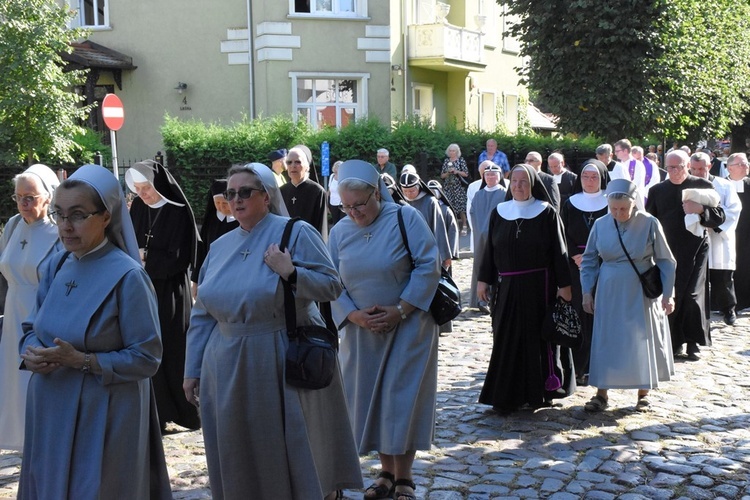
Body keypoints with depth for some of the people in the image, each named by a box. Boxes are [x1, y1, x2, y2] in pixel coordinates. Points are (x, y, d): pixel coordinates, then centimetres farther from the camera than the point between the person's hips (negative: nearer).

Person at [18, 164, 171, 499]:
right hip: (51, 409, 6)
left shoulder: (127, 276, -17)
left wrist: (82, 360, -23)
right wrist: (31, 353, -10)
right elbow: (33, 327, 12)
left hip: (102, 415, -6)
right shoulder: (56, 265, 2)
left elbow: (147, 358, -15)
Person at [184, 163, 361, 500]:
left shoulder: (296, 233, -5)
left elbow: (332, 286, -9)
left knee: (293, 449, 7)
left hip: (286, 363, -5)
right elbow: (202, 315, 12)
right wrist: (193, 369, 10)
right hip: (229, 370, 5)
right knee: (239, 459, 11)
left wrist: (290, 273, -24)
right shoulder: (220, 246, 10)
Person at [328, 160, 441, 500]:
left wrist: (400, 310, -17)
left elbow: (428, 265, -13)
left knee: (401, 398, -2)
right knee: (370, 398, 7)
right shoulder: (341, 231, 2)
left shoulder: (405, 217, -9)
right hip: (362, 330, 4)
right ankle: (387, 473, 21)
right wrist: (354, 315, -15)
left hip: (407, 327, -4)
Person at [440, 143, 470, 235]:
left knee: (461, 206, -6)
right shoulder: (446, 161, 10)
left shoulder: (461, 160, 1)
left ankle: (464, 226, 1)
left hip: (459, 187, -3)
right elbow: (442, 175, 11)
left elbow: (466, 174, -2)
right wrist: (448, 173, -8)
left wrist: (457, 171, -14)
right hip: (448, 187, 3)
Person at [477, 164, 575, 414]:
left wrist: (564, 285, -7)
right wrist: (483, 279, 5)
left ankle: (539, 392, 15)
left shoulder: (547, 212, -1)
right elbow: (490, 248, 9)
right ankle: (508, 395, 11)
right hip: (507, 287, 3)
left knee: (538, 336, 3)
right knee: (507, 340, 4)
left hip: (539, 285, -3)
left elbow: (559, 250, -3)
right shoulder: (499, 213, 7)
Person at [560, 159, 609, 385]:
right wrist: (576, 256, -11)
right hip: (575, 269, 1)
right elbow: (564, 237, 6)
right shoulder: (570, 204, 9)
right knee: (578, 318, -1)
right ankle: (578, 368, 4)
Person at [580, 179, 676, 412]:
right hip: (609, 294, 2)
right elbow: (589, 260, 7)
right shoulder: (601, 225, -3)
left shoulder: (649, 224, -9)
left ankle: (643, 394, 21)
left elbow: (665, 261, -2)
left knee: (643, 341, 7)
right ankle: (602, 395, 11)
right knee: (605, 342, 3)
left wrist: (667, 294, -3)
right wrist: (587, 292, 3)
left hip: (641, 294, -2)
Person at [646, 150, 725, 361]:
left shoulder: (703, 186, 2)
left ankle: (693, 343, 10)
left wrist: (701, 210, -17)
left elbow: (720, 217, 1)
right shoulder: (657, 191, 7)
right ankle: (675, 342, 13)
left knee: (693, 296, -4)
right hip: (667, 252, 2)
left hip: (695, 251, -2)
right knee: (669, 298, 2)